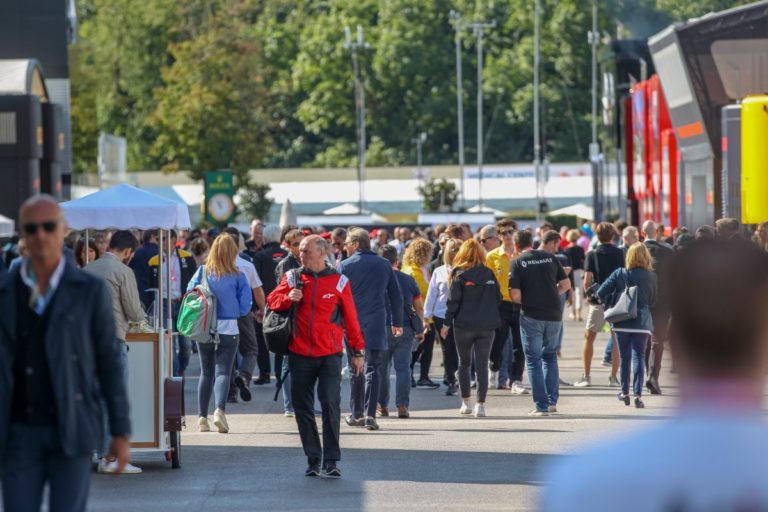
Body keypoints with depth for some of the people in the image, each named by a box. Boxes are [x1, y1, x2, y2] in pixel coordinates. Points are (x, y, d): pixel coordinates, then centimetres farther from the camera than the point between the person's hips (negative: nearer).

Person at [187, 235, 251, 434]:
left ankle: (202, 417, 10)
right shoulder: (237, 276, -6)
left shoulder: (202, 272, -2)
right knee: (223, 372, -3)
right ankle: (220, 409, -27)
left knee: (206, 373, 14)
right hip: (228, 329, -2)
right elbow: (245, 304, -5)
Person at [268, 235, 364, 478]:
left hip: (329, 355, -3)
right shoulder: (292, 278, 8)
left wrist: (357, 351, 4)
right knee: (302, 408, 5)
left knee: (330, 404, -12)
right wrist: (288, 298, -12)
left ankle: (331, 460, -9)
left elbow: (351, 318, 5)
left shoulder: (338, 282, 2)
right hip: (299, 355, 3)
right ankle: (313, 458, 16)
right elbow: (272, 301, 10)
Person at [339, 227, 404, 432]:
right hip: (376, 326, 1)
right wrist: (397, 322, 20)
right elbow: (396, 296, 11)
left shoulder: (345, 266, -3)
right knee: (372, 369, 0)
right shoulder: (384, 265, 6)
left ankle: (356, 414, 15)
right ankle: (369, 414, -12)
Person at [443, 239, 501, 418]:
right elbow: (498, 299, 7)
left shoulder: (459, 275, -5)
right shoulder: (489, 274, 4)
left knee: (464, 363, 15)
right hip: (487, 326, 1)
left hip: (464, 325, -1)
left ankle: (466, 402, 17)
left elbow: (453, 301, -6)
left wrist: (447, 323, 1)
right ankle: (480, 405, -6)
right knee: (482, 366, 2)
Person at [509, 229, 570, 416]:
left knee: (533, 360, 5)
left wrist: (525, 302, 8)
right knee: (550, 356, 21)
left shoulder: (517, 263, -6)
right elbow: (566, 285, 6)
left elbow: (515, 295, -13)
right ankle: (552, 400, 15)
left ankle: (541, 406, 0)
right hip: (554, 315, 4)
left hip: (531, 316, -4)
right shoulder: (550, 257, 5)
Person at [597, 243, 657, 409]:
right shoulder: (651, 277, -2)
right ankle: (638, 394, -14)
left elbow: (601, 292, -6)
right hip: (642, 321, -1)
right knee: (639, 357, -1)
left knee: (624, 357, 14)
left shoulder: (619, 274, -3)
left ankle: (625, 393, 22)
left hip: (622, 321, 1)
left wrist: (609, 304, 13)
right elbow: (653, 301, 8)